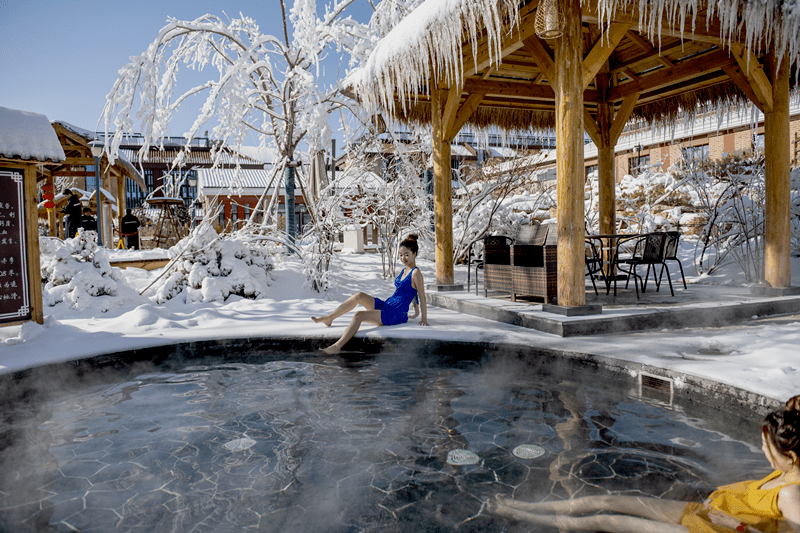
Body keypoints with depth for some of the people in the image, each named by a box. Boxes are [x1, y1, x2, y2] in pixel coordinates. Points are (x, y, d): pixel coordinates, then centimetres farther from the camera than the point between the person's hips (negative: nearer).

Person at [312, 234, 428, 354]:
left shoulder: (416, 273, -13)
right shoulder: (404, 270, 14)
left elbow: (422, 296, -10)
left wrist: (424, 318, -8)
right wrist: (416, 313, 32)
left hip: (396, 315, -8)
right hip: (386, 306, 8)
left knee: (359, 315, -21)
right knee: (359, 296, -4)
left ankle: (337, 346, -23)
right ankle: (329, 318, 4)